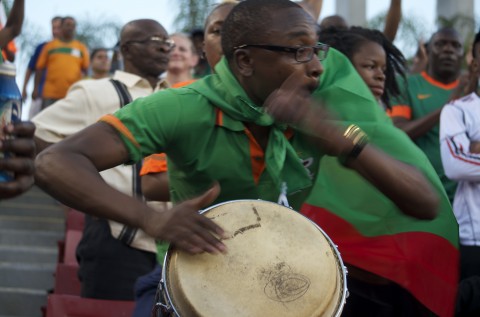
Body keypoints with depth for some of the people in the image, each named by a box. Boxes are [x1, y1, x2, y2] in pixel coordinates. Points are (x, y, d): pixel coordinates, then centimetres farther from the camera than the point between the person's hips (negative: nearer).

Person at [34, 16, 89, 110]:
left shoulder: (82, 48, 10)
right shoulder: (50, 46, 10)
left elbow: (85, 70, 8)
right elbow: (40, 68, 10)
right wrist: (36, 88, 4)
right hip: (51, 94, 0)